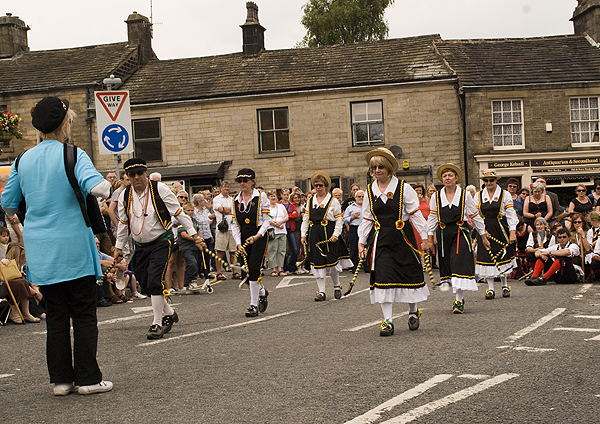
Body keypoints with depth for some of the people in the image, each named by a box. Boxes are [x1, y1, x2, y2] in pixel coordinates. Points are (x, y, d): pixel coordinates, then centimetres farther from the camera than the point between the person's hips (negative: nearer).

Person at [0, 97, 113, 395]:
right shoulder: (73, 155, -10)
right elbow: (97, 187, -25)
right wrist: (108, 185, -3)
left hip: (41, 252, 5)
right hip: (74, 248, -5)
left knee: (55, 316, 11)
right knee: (84, 315, 5)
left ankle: (61, 379, 15)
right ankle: (87, 378, 8)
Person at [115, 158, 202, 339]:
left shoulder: (160, 189, -11)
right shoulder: (125, 196, 2)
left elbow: (179, 213, -6)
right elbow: (123, 222, 15)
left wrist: (193, 234, -6)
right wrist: (118, 247, 17)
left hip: (161, 241, -5)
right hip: (140, 246, 5)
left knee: (154, 282, -16)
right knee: (145, 286, 5)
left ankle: (157, 324, -6)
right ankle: (169, 313, 26)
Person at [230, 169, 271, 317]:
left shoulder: (261, 196, -2)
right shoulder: (236, 200, 9)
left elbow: (266, 219, -4)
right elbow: (234, 224, 8)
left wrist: (257, 236, -18)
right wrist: (238, 243, -3)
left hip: (258, 236, -4)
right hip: (243, 237, 5)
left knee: (253, 268, -16)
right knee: (245, 272, 3)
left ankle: (254, 305, -7)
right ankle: (262, 291, 33)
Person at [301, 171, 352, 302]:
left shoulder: (333, 201, 1)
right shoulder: (310, 201, 13)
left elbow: (339, 219, -1)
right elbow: (306, 219, 16)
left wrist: (335, 234, -11)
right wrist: (303, 235, 9)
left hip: (329, 235, -4)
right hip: (315, 235, 4)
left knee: (332, 262, -2)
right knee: (317, 263, 0)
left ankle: (336, 286, 23)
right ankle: (321, 292, 5)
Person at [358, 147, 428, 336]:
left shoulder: (403, 188, -4)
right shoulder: (369, 191, 7)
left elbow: (415, 214, -2)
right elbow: (367, 219, 11)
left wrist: (424, 237, -4)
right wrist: (361, 241, 7)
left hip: (403, 237, -2)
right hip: (381, 240, 2)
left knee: (409, 274, 7)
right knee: (382, 277, -7)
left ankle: (413, 312, 30)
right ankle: (387, 321, -4)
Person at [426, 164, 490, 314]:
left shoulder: (465, 195, 0)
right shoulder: (436, 196, 5)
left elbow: (475, 217, 6)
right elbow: (432, 218, 10)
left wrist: (483, 237, 8)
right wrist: (429, 239, 7)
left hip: (461, 233, -3)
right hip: (443, 234, 3)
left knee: (459, 265, -13)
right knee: (447, 265, 5)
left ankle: (459, 301, -14)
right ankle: (458, 297, 20)